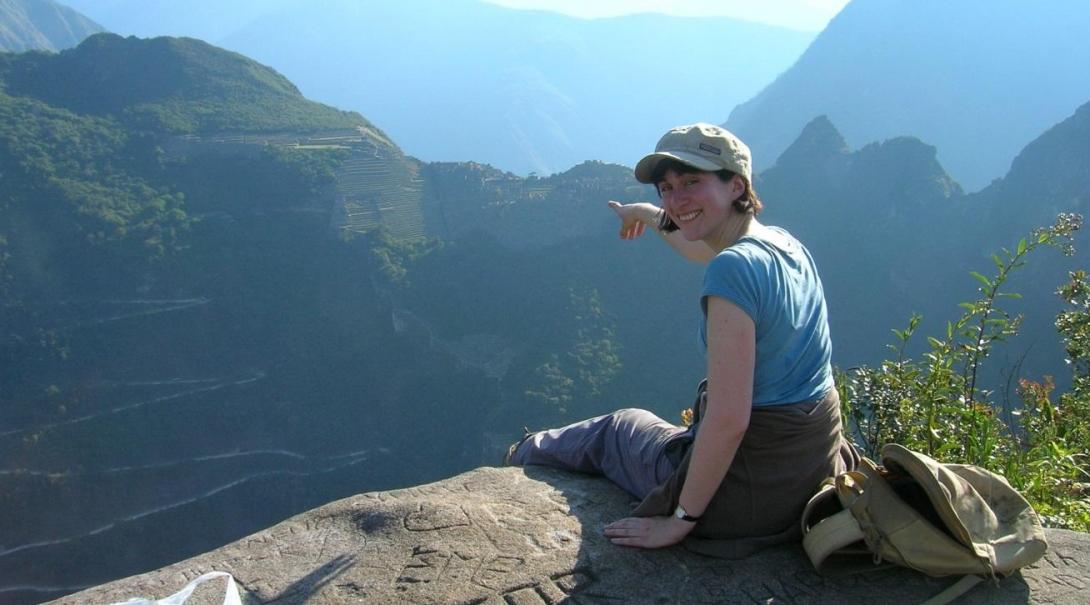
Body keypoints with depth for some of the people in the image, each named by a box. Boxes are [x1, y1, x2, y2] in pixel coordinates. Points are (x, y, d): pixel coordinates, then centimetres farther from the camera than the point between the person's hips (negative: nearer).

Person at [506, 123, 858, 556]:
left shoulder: (733, 269, -25)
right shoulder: (786, 244, 2)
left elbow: (728, 420, -28)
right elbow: (705, 246, 26)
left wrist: (680, 520, -17)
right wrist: (650, 215, 43)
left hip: (749, 494, -7)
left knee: (612, 431, 21)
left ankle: (526, 456, 52)